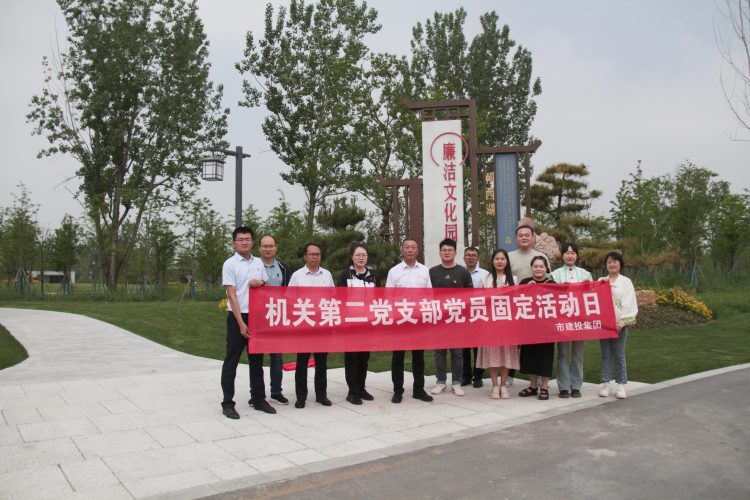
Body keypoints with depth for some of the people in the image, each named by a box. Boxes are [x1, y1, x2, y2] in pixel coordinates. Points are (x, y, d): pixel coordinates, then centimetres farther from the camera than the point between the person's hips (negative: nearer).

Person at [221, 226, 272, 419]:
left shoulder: (258, 263, 10)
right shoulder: (230, 264, -6)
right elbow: (232, 295, -11)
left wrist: (261, 283, -5)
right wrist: (241, 323, -16)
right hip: (237, 317, -5)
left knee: (257, 360, 12)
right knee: (232, 361, 1)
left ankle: (258, 399, 23)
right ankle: (227, 403, 9)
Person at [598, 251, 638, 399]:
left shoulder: (626, 281, 1)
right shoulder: (601, 281, 10)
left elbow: (628, 304, -5)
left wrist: (622, 322, -12)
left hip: (619, 323, -2)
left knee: (619, 355, 2)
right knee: (606, 354, 5)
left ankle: (621, 386, 8)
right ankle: (605, 384, 9)